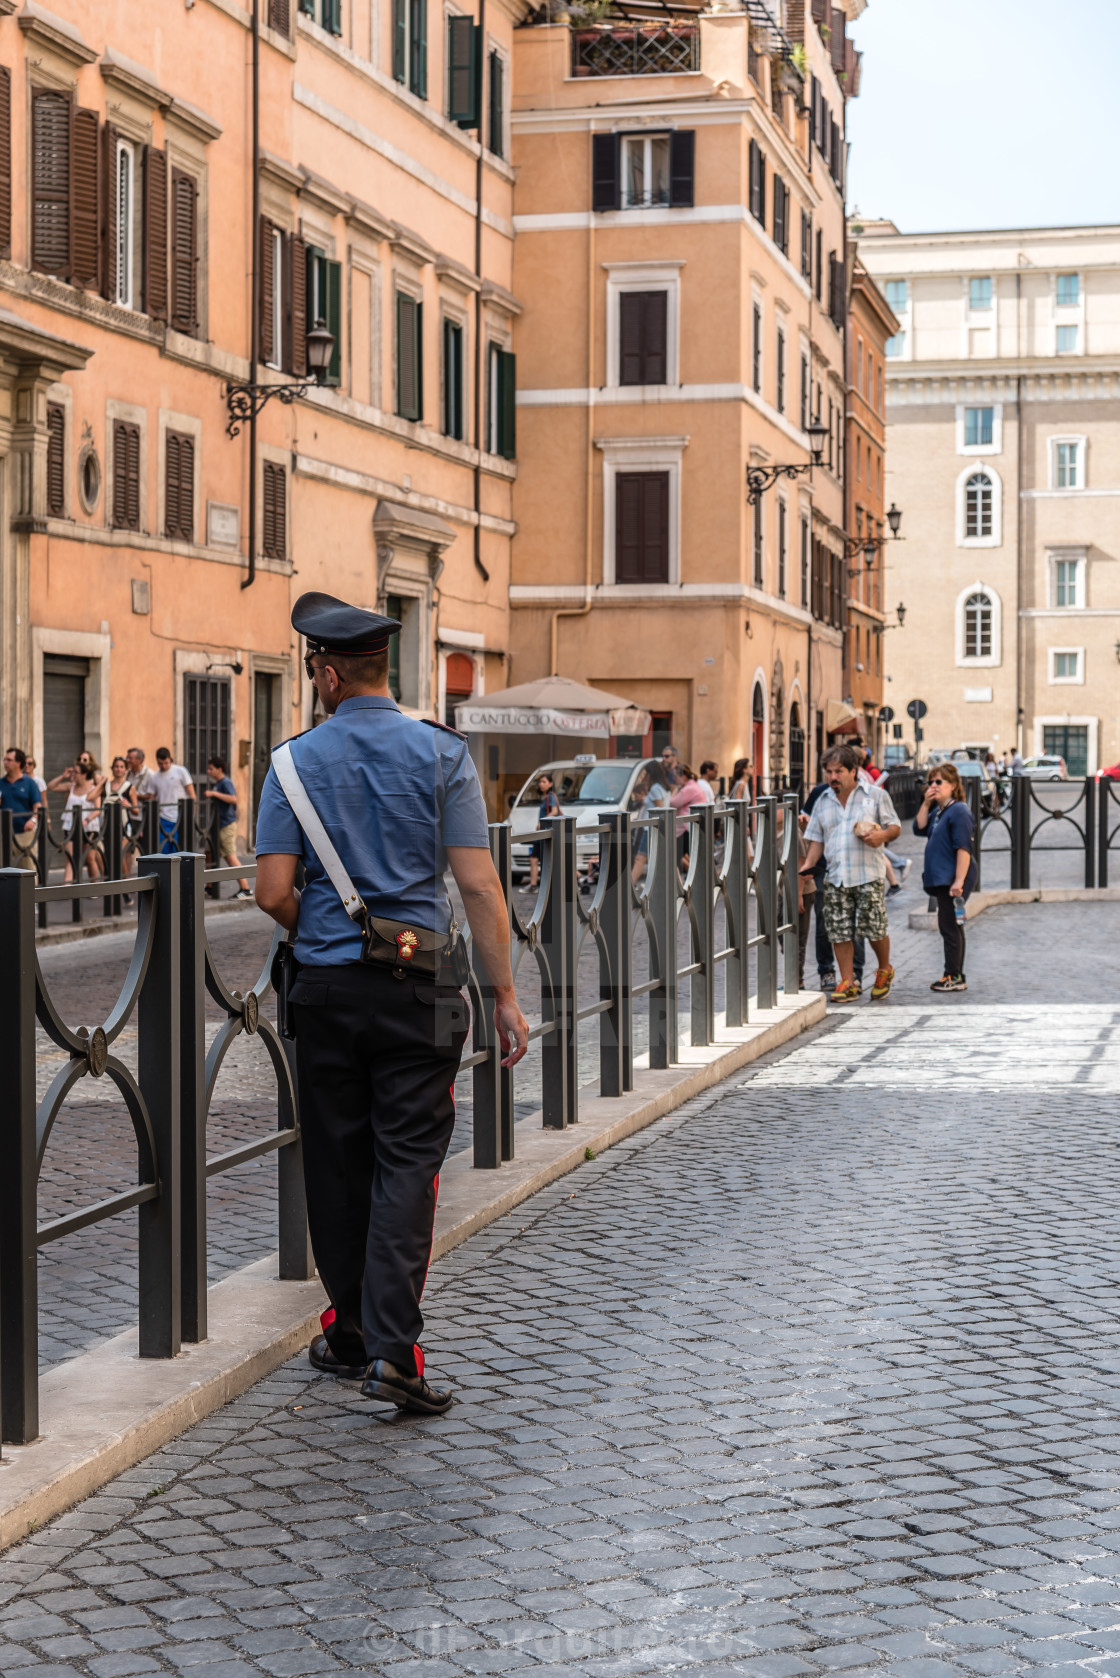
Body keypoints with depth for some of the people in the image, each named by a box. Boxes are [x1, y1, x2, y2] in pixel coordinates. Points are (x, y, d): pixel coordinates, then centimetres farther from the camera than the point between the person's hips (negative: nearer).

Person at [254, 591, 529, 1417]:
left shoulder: (295, 761, -1)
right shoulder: (442, 752, -2)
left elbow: (274, 892, -5)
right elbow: (479, 886, -7)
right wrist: (505, 993, -2)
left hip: (326, 986, 1)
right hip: (418, 986, -1)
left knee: (338, 1162, 11)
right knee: (407, 1162, -1)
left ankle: (350, 1331, 22)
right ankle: (393, 1347, -10)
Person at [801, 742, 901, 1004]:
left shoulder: (876, 795, 4)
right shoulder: (823, 802, 15)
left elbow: (895, 827, 5)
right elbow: (817, 839, 17)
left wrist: (881, 836, -16)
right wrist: (809, 864, 1)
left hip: (868, 875, -4)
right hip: (835, 876, 4)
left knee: (874, 928, -4)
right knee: (839, 931, 0)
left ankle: (885, 971, 22)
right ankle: (847, 983, 9)